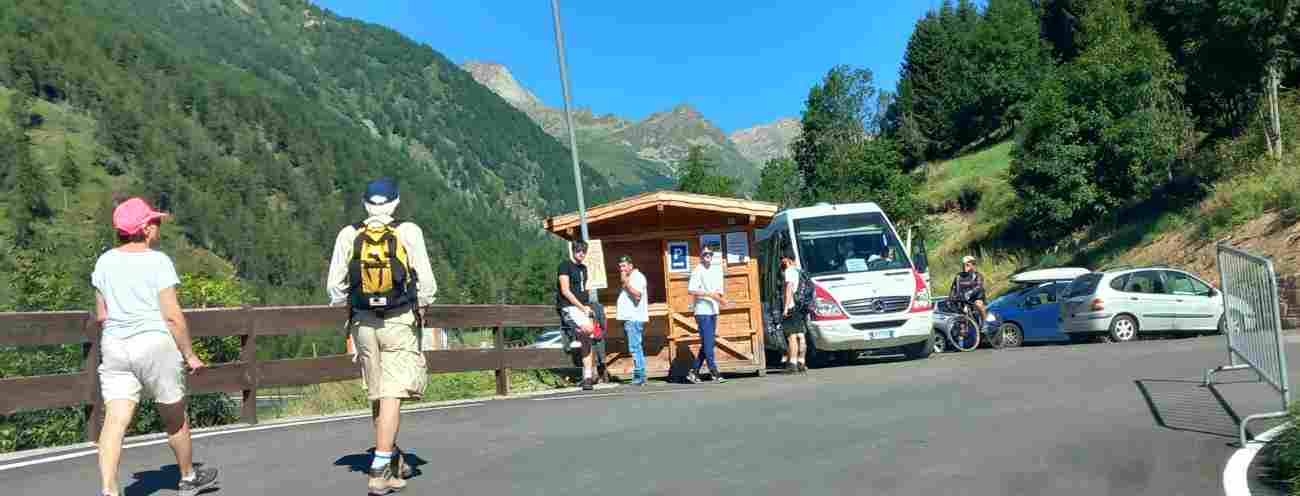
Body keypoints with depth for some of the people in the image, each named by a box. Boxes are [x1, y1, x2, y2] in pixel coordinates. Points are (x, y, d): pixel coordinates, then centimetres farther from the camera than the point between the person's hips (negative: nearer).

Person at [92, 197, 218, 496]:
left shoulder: (105, 262, 8)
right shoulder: (158, 261, -9)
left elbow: (101, 316, 12)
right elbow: (172, 316, -12)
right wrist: (189, 354, -4)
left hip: (114, 348, 5)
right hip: (155, 344, -4)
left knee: (115, 421, -2)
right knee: (175, 418, 13)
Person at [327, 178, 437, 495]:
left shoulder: (348, 235, 1)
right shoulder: (409, 232, -7)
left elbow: (335, 285, 3)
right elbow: (426, 282, -5)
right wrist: (422, 307, 12)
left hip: (364, 323, 4)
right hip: (401, 323, -3)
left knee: (377, 395, 15)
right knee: (392, 395, -4)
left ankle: (392, 459, 29)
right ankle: (380, 471, -8)